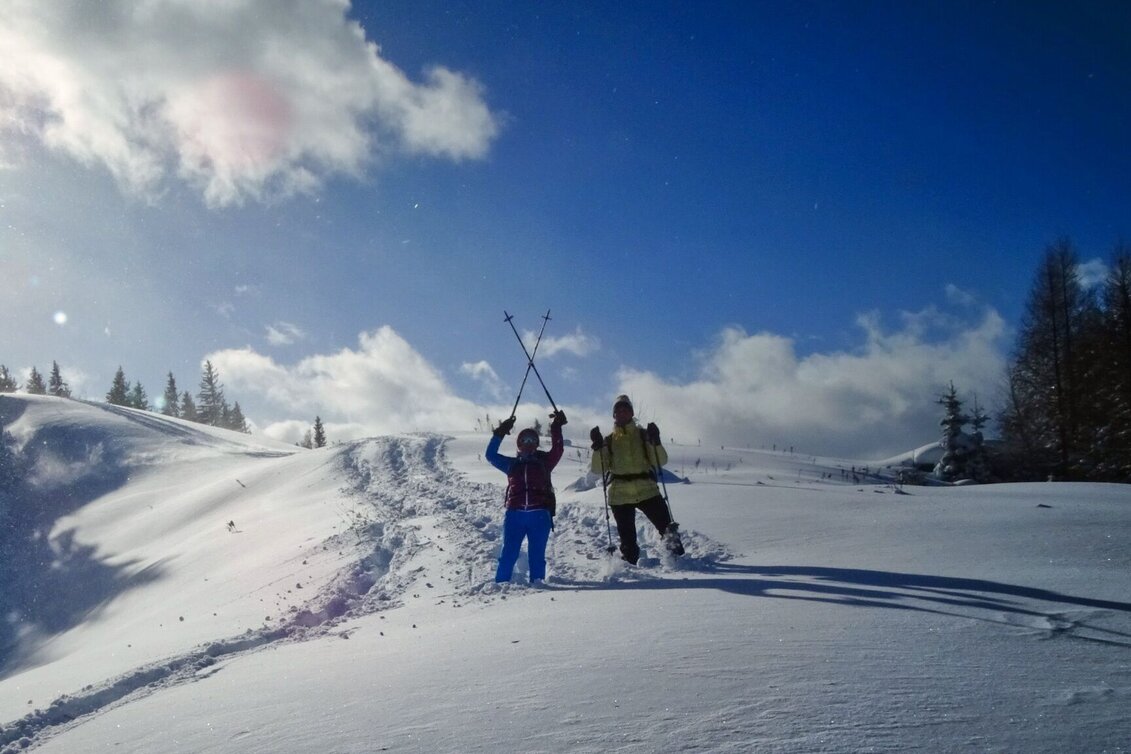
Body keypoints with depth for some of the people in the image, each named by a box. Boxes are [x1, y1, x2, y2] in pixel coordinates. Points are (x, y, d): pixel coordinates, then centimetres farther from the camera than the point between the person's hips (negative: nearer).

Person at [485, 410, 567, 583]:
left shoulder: (544, 461, 15)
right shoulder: (512, 464, 18)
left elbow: (557, 450, 2)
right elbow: (491, 455, 14)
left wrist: (556, 428, -6)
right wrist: (499, 434, 7)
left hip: (540, 515, -1)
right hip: (515, 514, 1)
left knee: (537, 554, -1)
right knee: (508, 553, -3)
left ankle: (537, 582, 4)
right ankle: (501, 583, 2)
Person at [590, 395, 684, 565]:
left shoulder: (643, 434, 12)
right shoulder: (609, 440, 14)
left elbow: (661, 461, 2)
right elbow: (598, 469, 4)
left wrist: (656, 442, -14)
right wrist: (597, 447, -10)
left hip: (647, 490, -1)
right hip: (619, 494, 1)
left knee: (666, 525, -11)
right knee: (627, 537, 4)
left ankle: (678, 556, -3)